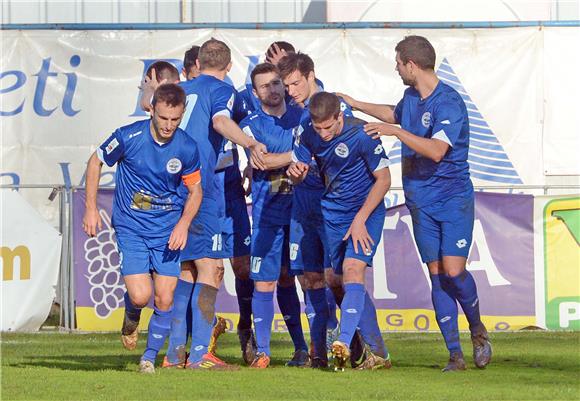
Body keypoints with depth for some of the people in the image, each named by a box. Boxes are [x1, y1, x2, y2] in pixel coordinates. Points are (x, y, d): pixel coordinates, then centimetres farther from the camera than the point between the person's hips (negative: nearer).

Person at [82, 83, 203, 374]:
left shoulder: (187, 148, -8)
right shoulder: (129, 137, -14)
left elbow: (195, 191, 7)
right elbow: (96, 162, 3)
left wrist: (183, 224, -10)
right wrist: (91, 209, 1)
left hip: (168, 230, 2)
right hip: (131, 227, -2)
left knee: (164, 300, -3)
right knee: (140, 296, -14)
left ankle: (150, 356, 18)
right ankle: (131, 318, 23)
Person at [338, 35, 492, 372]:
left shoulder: (449, 103, -16)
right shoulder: (411, 97, 10)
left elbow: (436, 150, -29)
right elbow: (395, 114, 36)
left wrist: (395, 131, -29)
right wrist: (356, 104, 40)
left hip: (454, 198, -7)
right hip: (422, 202, 7)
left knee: (454, 271, -15)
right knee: (437, 275, 0)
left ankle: (477, 329, 12)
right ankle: (455, 353, 1)